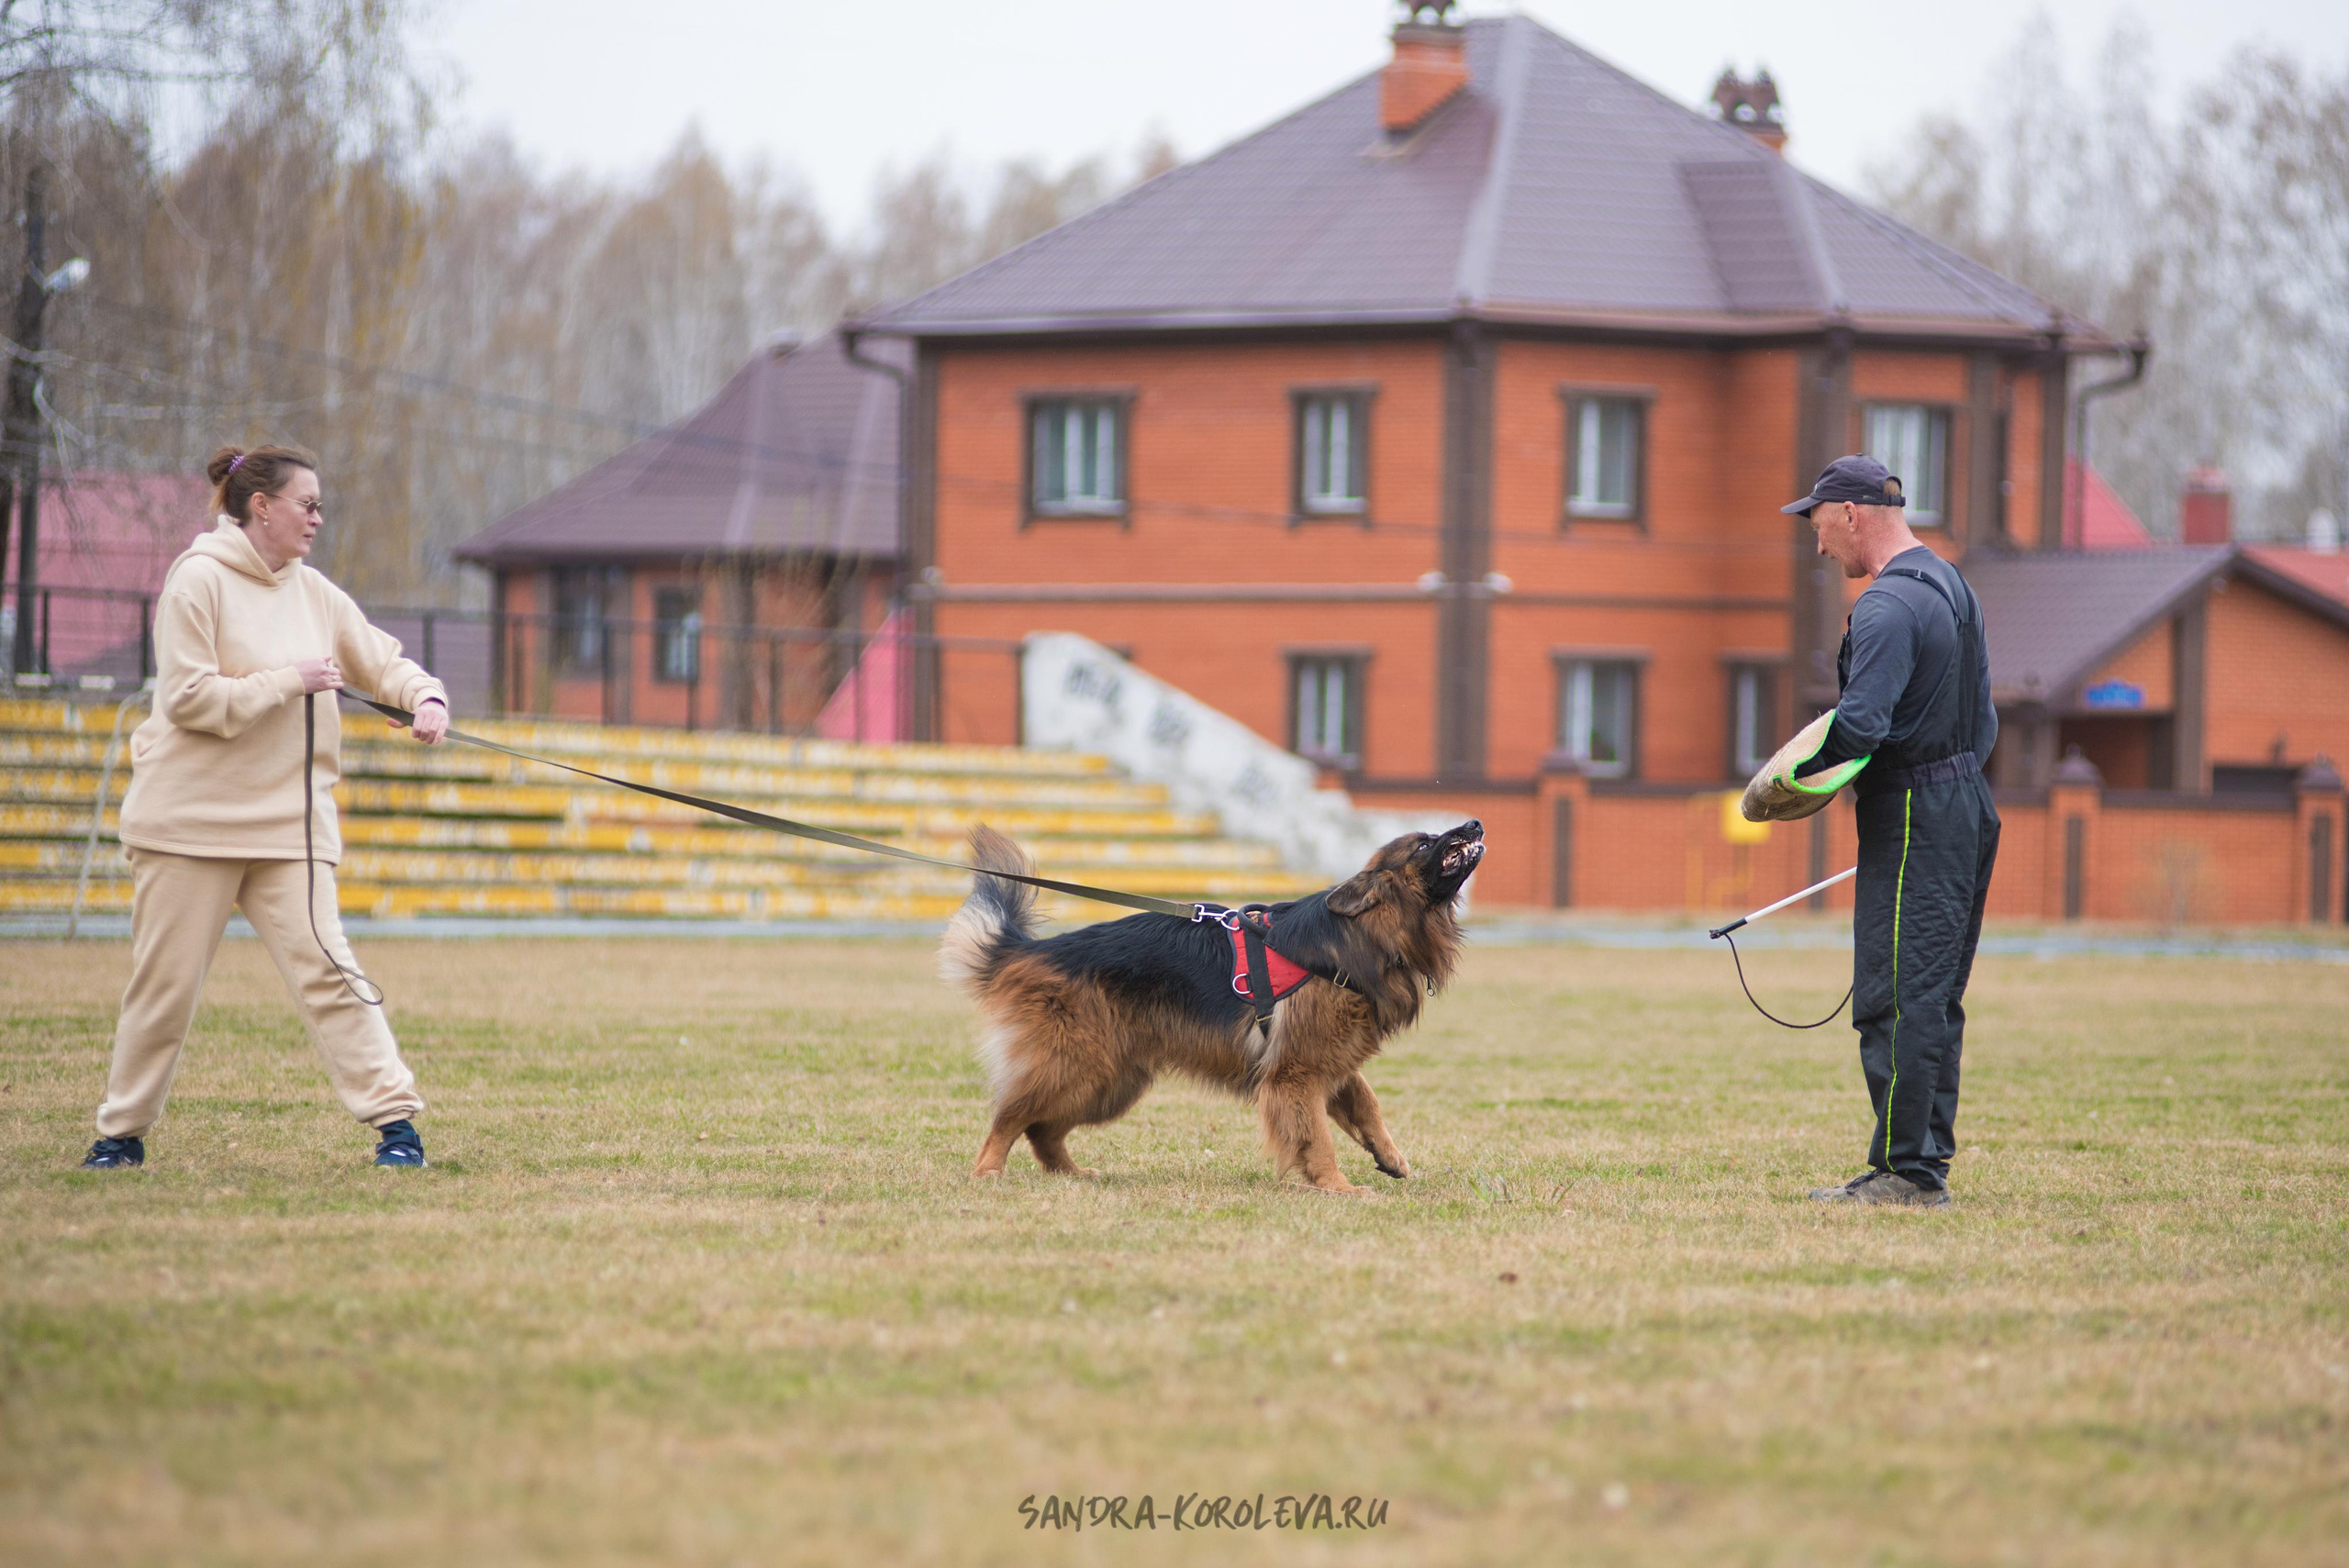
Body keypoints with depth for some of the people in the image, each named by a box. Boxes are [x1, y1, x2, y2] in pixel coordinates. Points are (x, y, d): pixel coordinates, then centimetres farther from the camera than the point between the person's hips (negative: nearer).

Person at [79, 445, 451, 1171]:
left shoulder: (314, 594, 9)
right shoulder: (199, 581, -9)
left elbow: (383, 660, 15)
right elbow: (188, 698, -15)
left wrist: (425, 697, -6)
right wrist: (290, 683, -14)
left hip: (288, 822, 4)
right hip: (192, 823, -4)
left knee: (326, 969, -8)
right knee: (164, 982, 3)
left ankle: (395, 1118, -9)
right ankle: (123, 1132, 17)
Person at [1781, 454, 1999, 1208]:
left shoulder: (1888, 606, -16)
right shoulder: (1952, 585, 16)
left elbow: (1861, 723, -25)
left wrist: (1794, 775, -11)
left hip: (1913, 818, -10)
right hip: (1969, 799, 10)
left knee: (1897, 998, -8)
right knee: (1935, 999, 13)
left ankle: (1905, 1168, -9)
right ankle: (1929, 1161, 16)